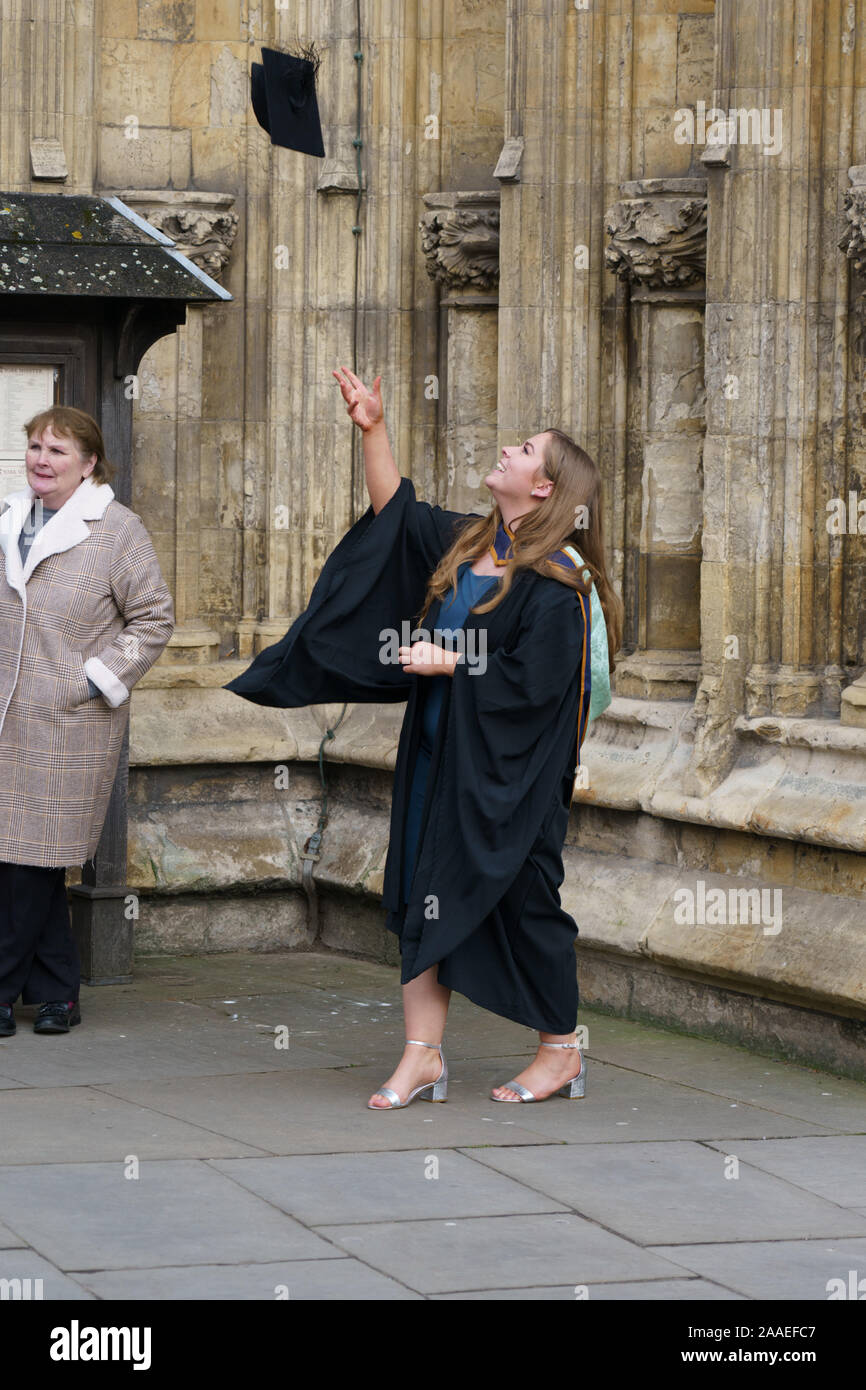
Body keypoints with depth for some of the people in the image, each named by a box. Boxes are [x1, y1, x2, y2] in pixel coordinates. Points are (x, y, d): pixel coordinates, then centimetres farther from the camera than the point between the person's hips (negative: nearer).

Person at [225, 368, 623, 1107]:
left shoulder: (554, 582, -16)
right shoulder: (466, 542, 8)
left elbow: (532, 682, -21)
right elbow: (395, 510, 18)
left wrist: (451, 665, -15)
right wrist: (373, 429, 9)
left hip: (508, 775, -8)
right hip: (439, 759, 8)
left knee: (521, 903, 2)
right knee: (425, 898, 6)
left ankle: (562, 1051, 17)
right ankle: (423, 1056, 10)